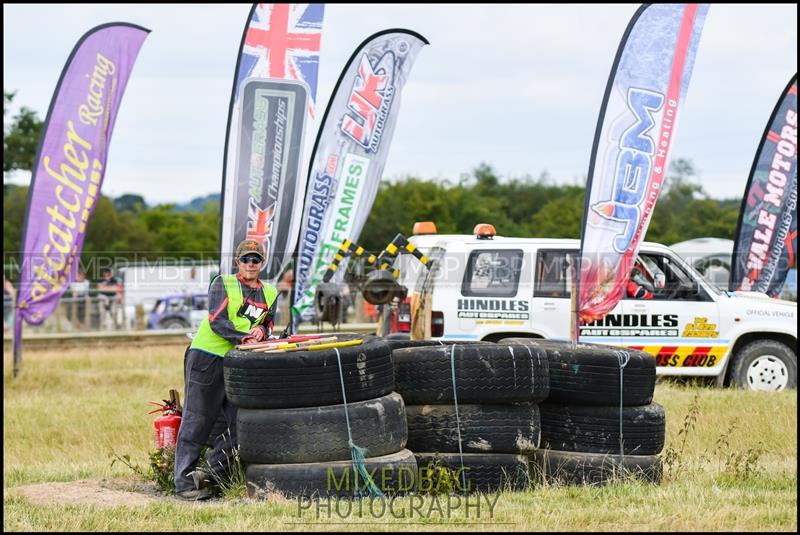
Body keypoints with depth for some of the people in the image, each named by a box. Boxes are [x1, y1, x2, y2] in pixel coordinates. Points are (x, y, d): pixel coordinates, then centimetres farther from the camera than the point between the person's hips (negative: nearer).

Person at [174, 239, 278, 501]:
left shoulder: (270, 293, 15)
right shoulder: (223, 284, -3)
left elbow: (267, 325, 19)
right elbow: (217, 321, -14)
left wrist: (261, 330, -5)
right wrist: (244, 337, -25)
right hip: (207, 357, -6)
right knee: (197, 421, -5)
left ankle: (210, 470, 6)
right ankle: (184, 481, -3)